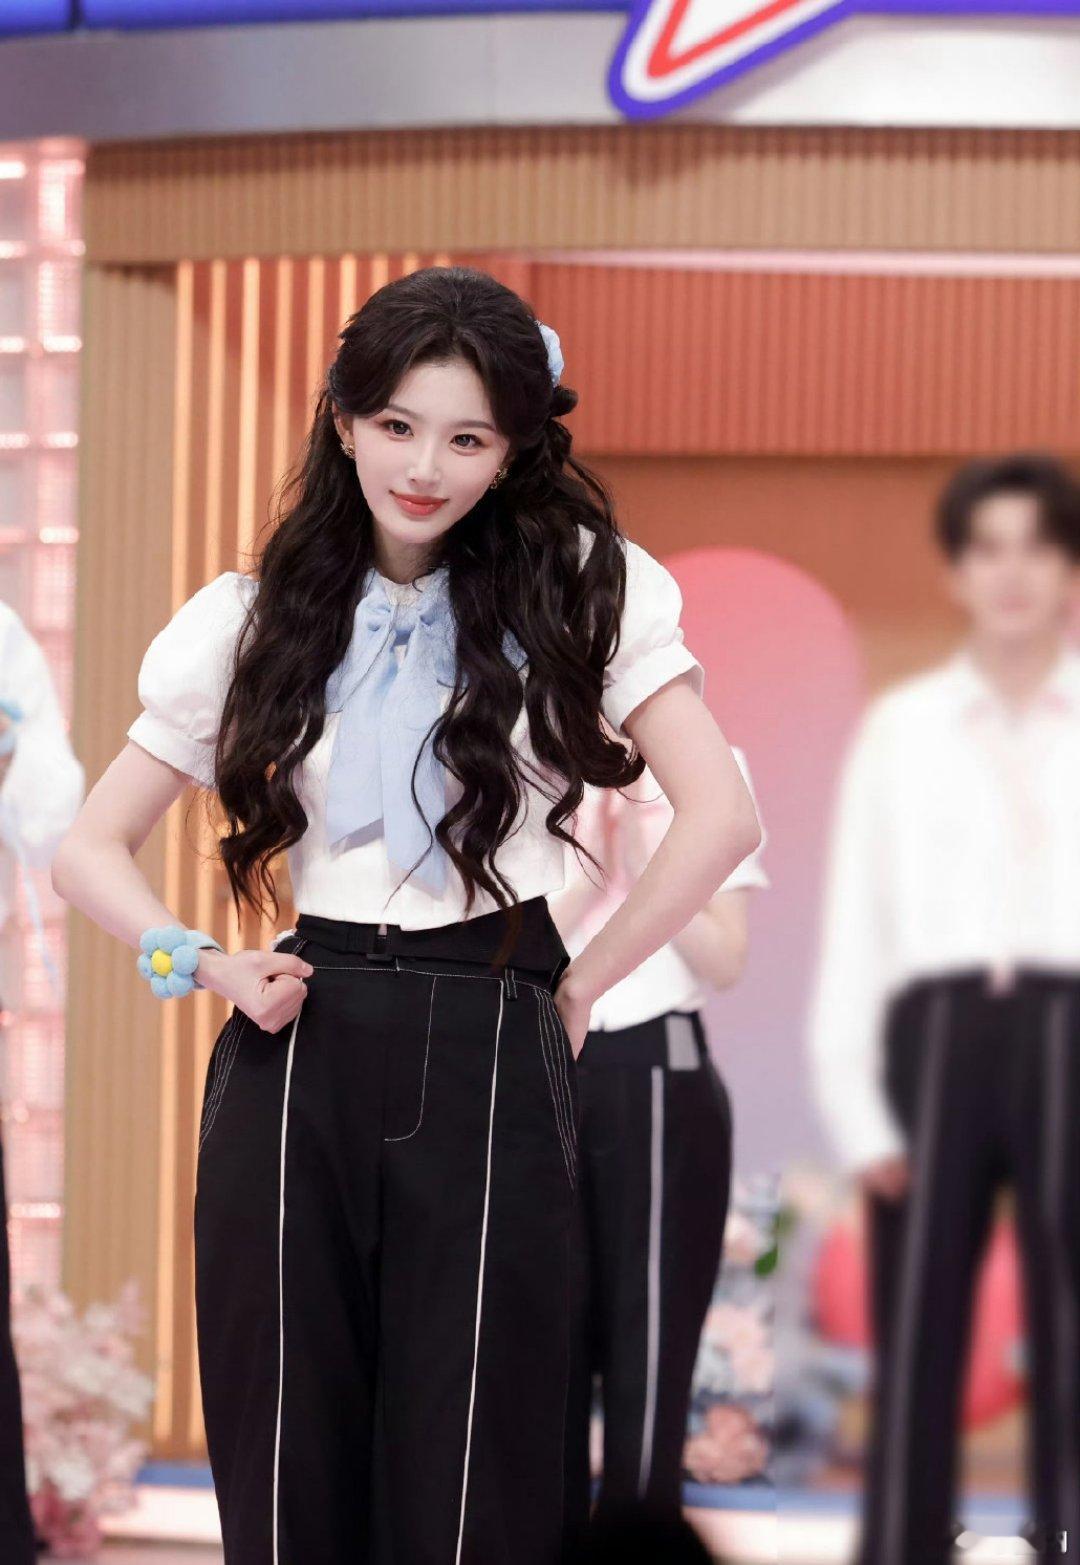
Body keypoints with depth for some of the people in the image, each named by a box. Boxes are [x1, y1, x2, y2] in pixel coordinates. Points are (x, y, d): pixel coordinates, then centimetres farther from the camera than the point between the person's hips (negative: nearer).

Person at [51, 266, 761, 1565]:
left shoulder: (581, 588, 3)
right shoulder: (256, 619, 10)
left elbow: (719, 817, -6)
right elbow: (92, 849, 12)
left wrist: (581, 985, -3)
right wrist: (202, 966, -3)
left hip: (492, 1061, -2)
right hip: (300, 1056, 2)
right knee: (288, 1457, 3)